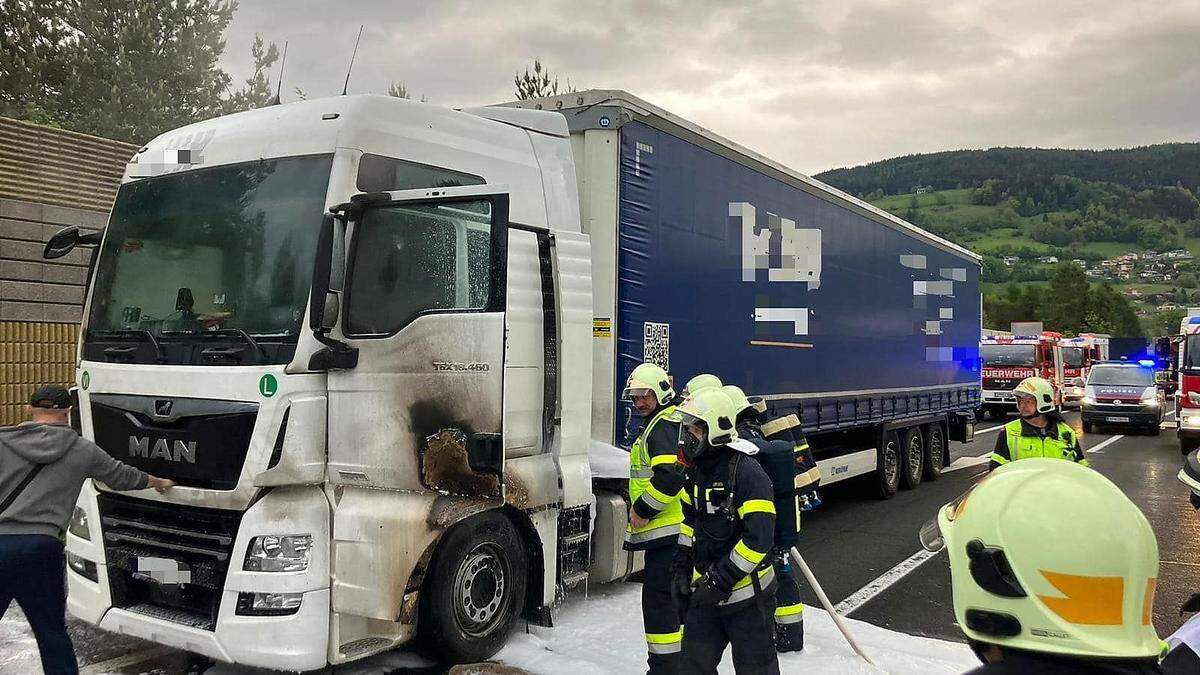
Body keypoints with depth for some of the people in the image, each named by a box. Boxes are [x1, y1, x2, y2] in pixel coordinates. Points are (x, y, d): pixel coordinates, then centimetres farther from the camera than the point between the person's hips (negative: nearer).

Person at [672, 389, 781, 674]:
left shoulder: (747, 472, -22)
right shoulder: (697, 470, 5)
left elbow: (759, 539, -26)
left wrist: (721, 581, -22)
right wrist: (682, 569, 10)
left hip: (746, 594, -7)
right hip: (705, 590, 7)